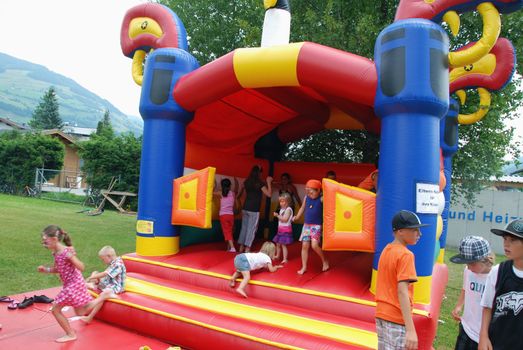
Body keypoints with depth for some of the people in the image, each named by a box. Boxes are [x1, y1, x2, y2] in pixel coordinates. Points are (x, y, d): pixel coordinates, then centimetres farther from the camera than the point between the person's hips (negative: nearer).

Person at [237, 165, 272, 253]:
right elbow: (269, 194, -12)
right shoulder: (260, 183, -10)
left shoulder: (246, 182, 6)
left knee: (244, 228, 13)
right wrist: (269, 182, -6)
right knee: (251, 230, 0)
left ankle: (241, 248, 19)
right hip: (254, 210, -5)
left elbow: (240, 193, 13)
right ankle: (247, 250, 0)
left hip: (245, 208, 6)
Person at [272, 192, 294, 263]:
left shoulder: (288, 209, -13)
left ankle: (285, 259, -3)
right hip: (280, 229, 9)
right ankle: (277, 256, 33)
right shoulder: (281, 209, 13)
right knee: (278, 244, 17)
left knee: (283, 244, -9)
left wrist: (277, 216, -19)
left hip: (286, 229, -9)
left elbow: (285, 219, -22)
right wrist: (277, 216, 5)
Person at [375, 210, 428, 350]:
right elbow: (402, 291, -24)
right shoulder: (405, 255, -17)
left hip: (382, 315, 8)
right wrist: (411, 330, -26)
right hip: (397, 319, -8)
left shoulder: (386, 250, 7)